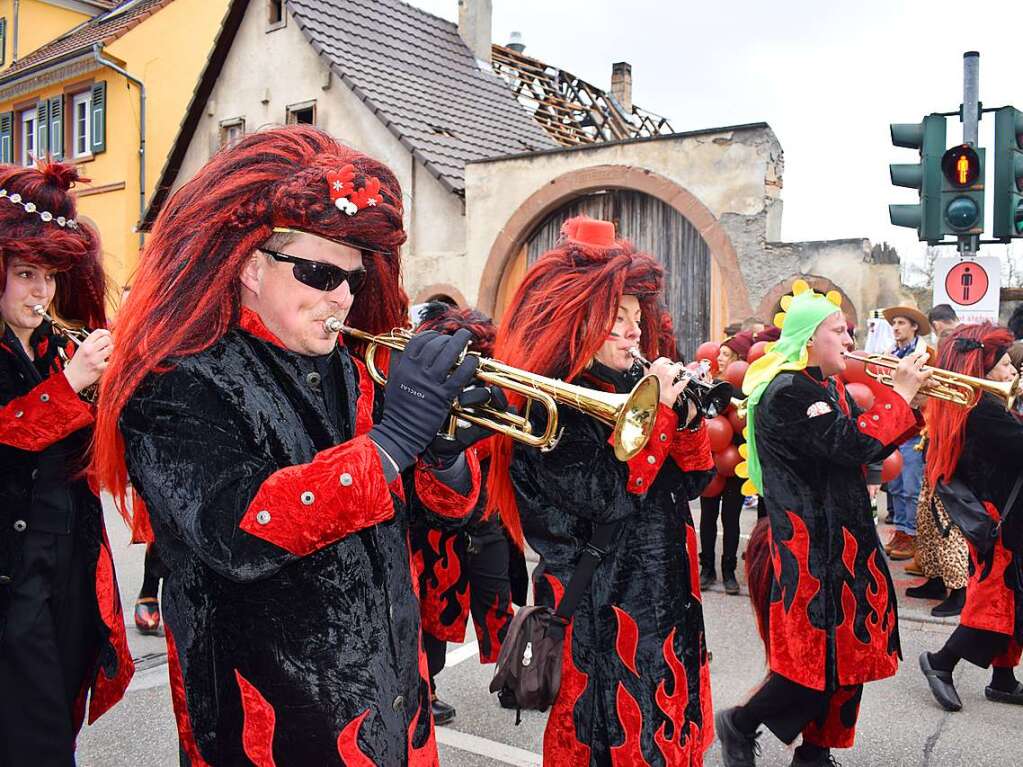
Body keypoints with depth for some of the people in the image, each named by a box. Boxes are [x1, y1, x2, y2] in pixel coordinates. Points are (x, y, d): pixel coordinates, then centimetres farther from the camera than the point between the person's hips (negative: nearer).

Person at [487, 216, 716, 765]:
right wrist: (657, 409, -21)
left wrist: (690, 412, -6)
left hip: (666, 600, 8)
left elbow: (690, 483, 9)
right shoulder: (551, 407, -15)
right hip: (601, 612, -8)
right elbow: (607, 496, -25)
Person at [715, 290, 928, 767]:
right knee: (820, 663, -4)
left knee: (852, 653, 13)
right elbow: (853, 445, -24)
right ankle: (740, 725, 17)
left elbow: (868, 446, 16)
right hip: (811, 547, -10)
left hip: (846, 538, 10)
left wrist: (910, 396, 6)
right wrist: (901, 392, -13)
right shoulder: (788, 392, -17)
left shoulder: (827, 387, 14)